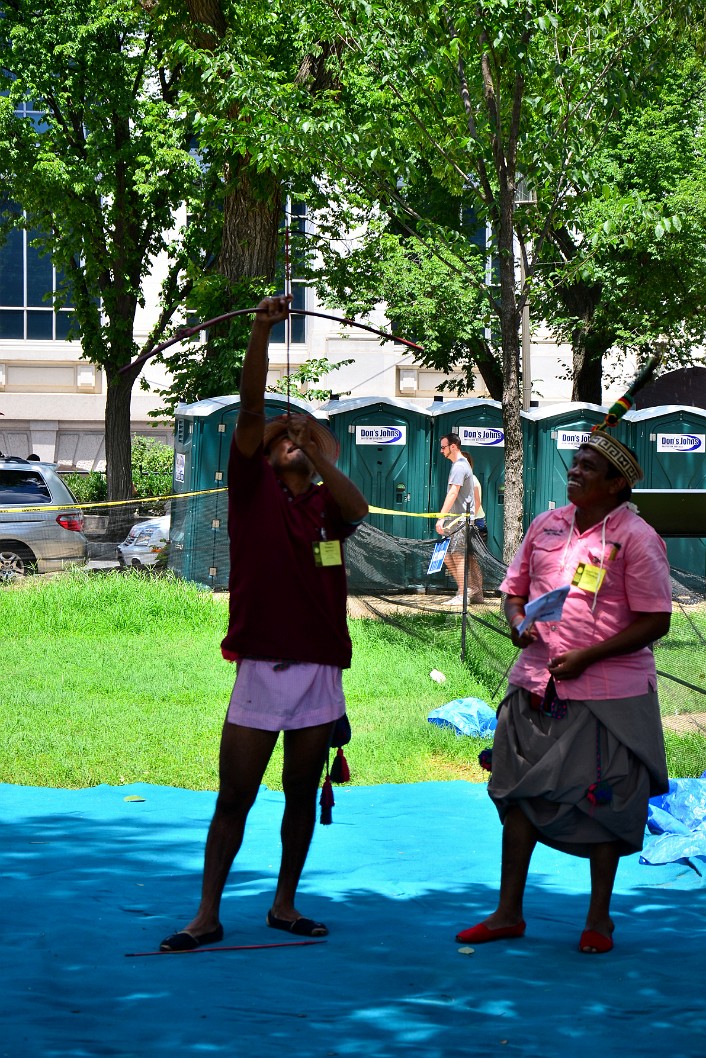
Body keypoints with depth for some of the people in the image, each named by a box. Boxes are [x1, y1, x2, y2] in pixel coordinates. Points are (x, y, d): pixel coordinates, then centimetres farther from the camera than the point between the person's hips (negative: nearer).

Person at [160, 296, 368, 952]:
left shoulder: (326, 504, 9)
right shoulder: (255, 490, 4)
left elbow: (357, 508, -15)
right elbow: (250, 410, -8)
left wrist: (314, 448, -24)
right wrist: (261, 331, -19)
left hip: (319, 671, 3)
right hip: (261, 669, -3)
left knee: (302, 795, 11)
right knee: (233, 798, -2)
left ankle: (285, 904, 23)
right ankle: (207, 915, 3)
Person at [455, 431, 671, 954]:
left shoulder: (636, 538, -9)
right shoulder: (545, 526, 9)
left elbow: (655, 620, -11)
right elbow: (515, 588, 19)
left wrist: (587, 656, -17)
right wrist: (518, 623, -5)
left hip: (608, 691, -5)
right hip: (537, 685, 5)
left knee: (603, 803, 3)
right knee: (520, 793, 7)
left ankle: (599, 916, 17)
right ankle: (508, 911, 16)